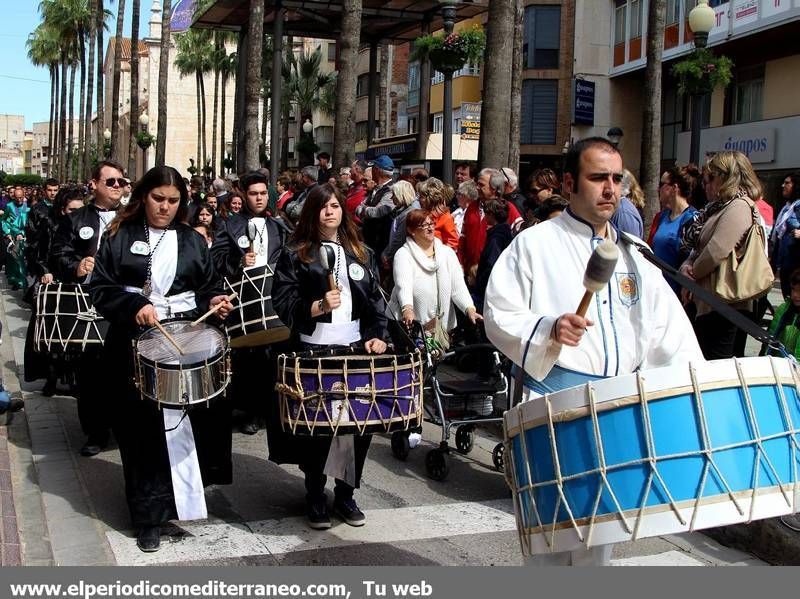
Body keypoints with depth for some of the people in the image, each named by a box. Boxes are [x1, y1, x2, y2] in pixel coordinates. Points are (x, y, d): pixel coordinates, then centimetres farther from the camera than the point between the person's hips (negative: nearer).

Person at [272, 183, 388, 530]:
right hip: (313, 351, -3)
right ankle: (315, 497, 16)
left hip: (355, 348, 4)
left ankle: (346, 494, 19)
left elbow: (375, 302, 11)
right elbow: (283, 303, -5)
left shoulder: (362, 254, 13)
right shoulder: (296, 254, 1)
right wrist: (317, 307, -20)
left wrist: (375, 335, -3)